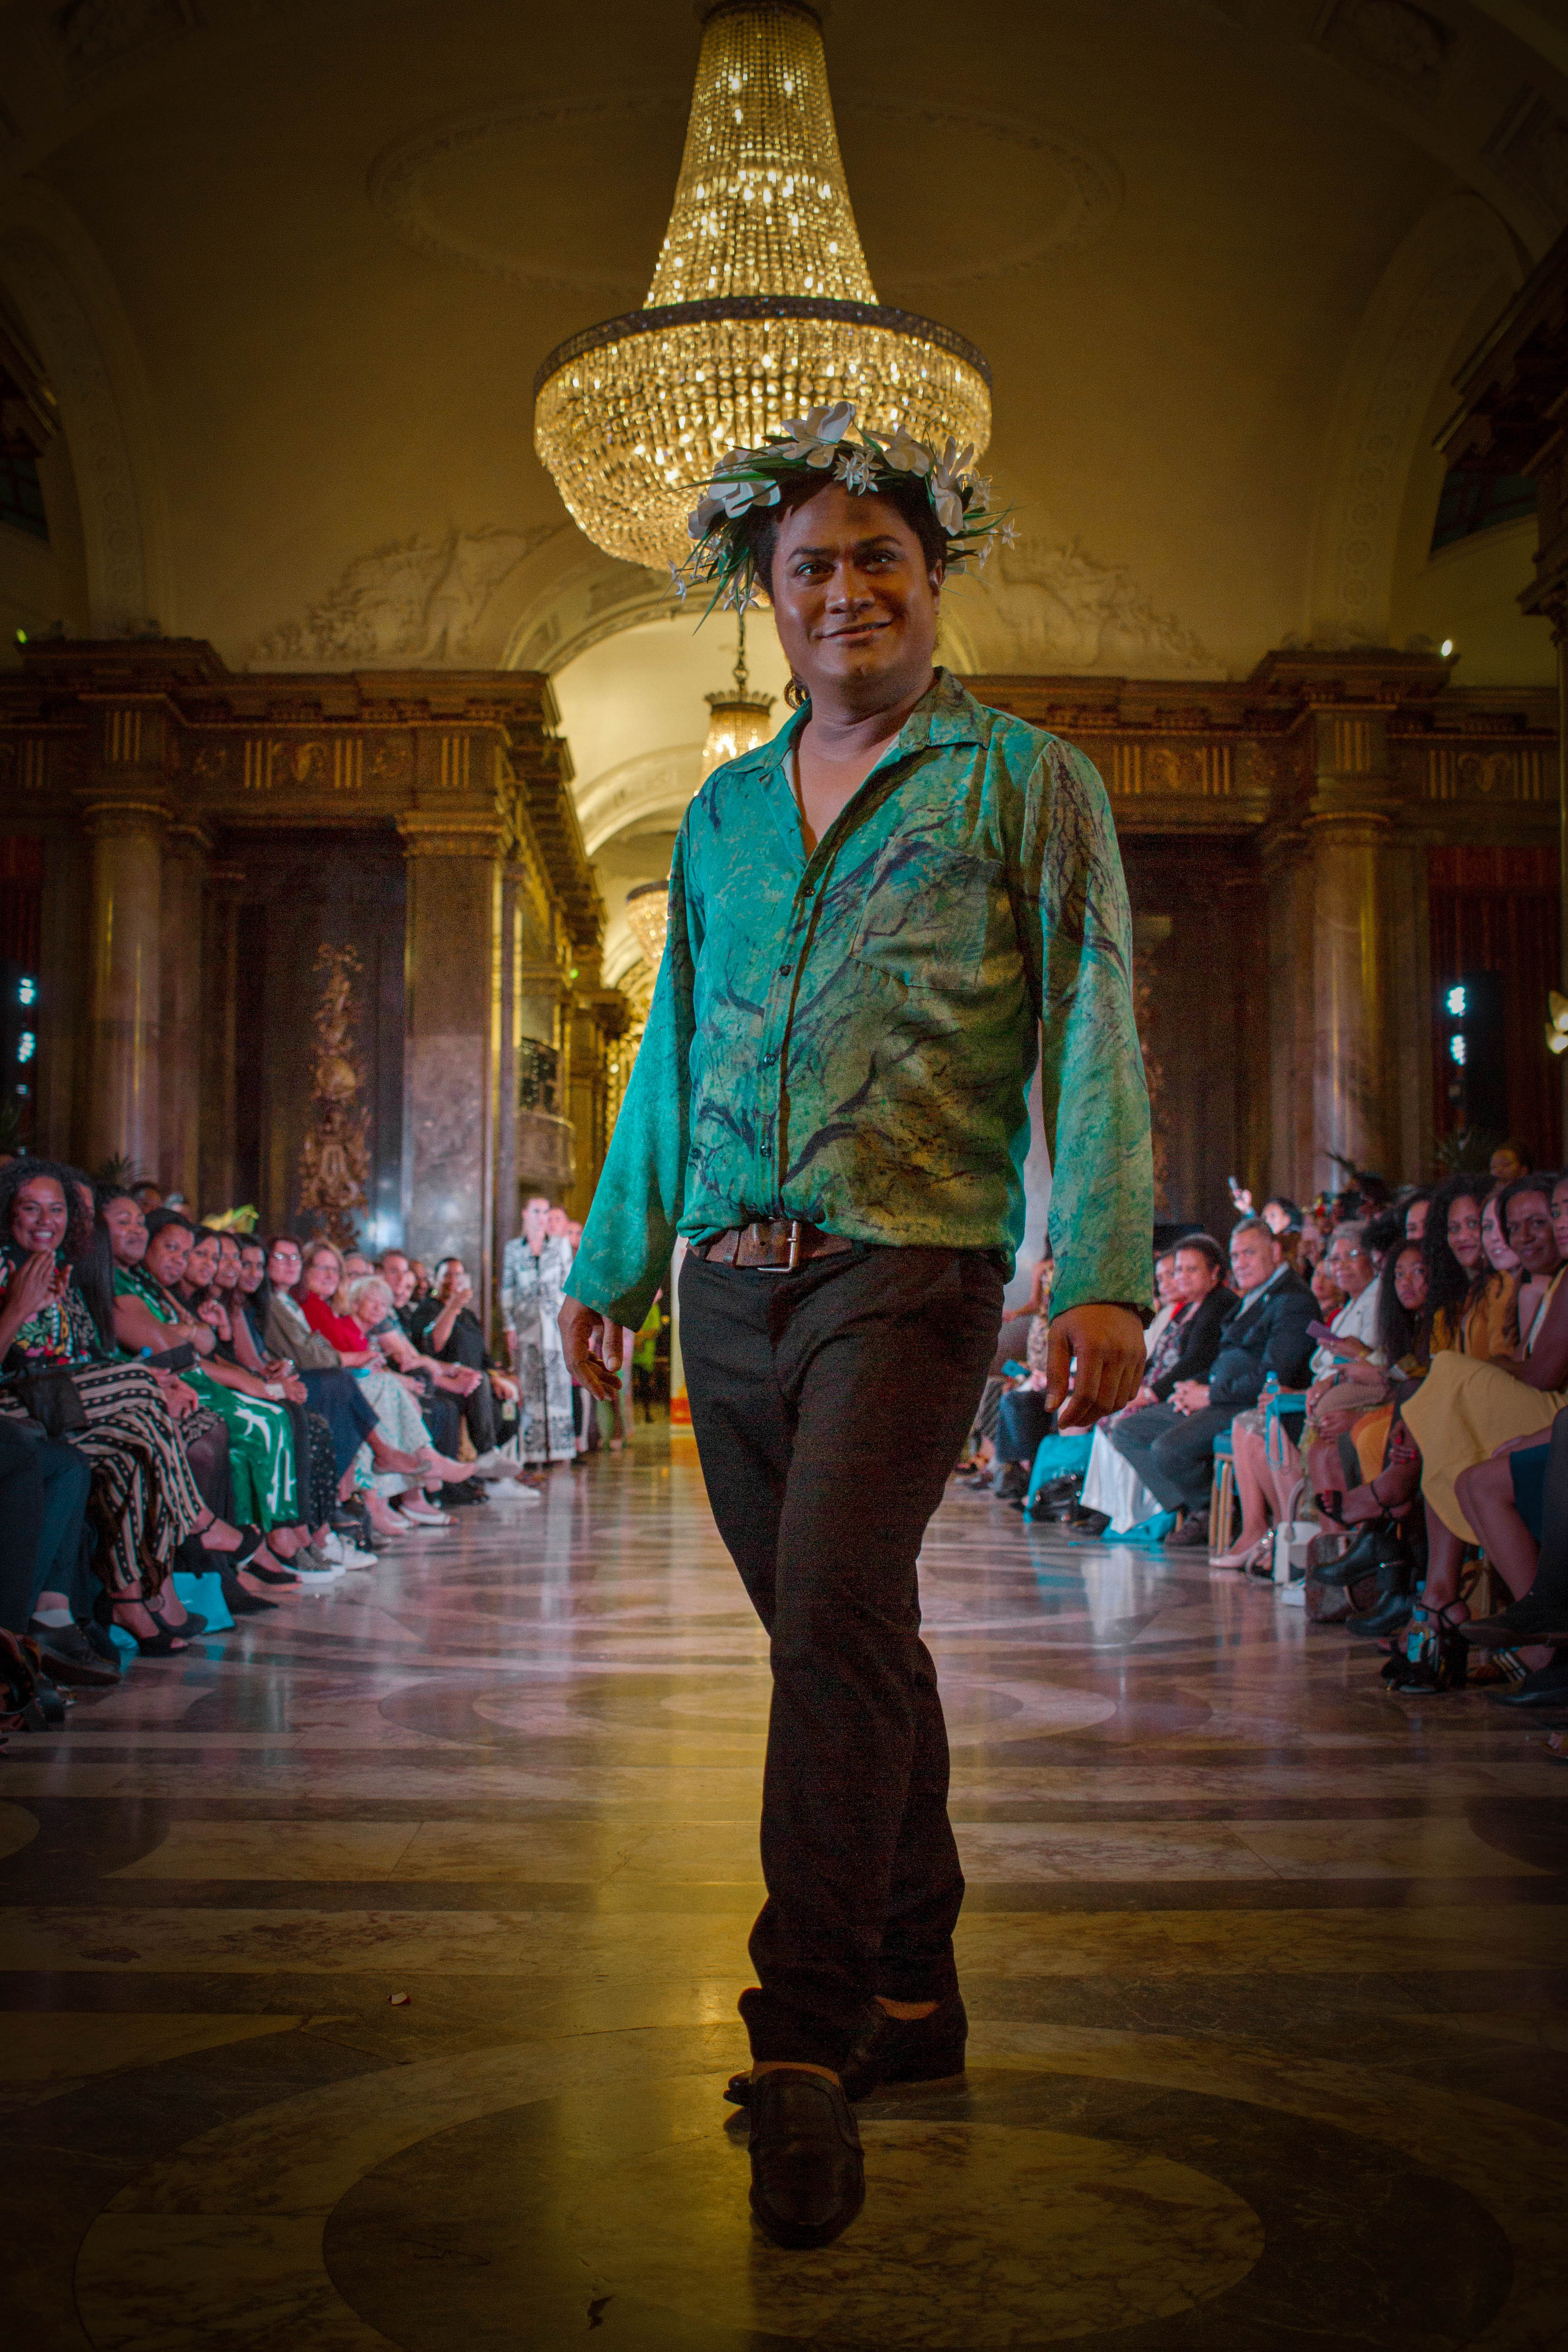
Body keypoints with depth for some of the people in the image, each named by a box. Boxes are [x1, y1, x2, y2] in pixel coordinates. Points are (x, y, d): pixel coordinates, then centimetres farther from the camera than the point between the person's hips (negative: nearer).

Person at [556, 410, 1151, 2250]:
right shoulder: (721, 812, 18)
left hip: (909, 1268, -5)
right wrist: (608, 1263, 21)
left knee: (834, 1620, -18)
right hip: (729, 1284, 5)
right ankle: (912, 1991, 25)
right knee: (847, 1637, 11)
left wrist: (1105, 1273, -15)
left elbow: (1091, 1042, -3)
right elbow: (670, 1051, 23)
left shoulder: (1028, 784, 4)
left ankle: (804, 2044, -11)